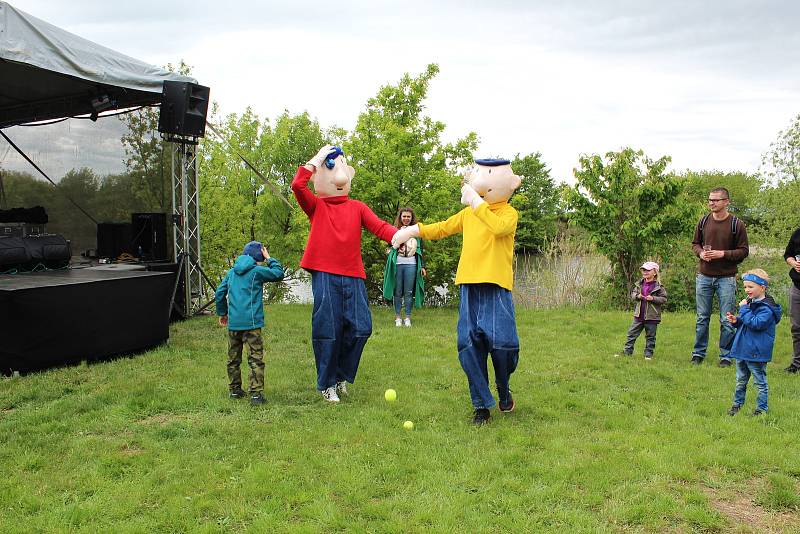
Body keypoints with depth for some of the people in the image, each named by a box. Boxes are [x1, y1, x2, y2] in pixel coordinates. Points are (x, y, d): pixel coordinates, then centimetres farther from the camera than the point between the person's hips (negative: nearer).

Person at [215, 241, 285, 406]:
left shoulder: (232, 272, 12)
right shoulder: (257, 271, -6)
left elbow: (219, 293, 16)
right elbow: (279, 274, 2)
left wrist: (222, 313, 27)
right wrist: (269, 259, 13)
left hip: (233, 323, 6)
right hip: (251, 322, -6)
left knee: (233, 358, 17)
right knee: (256, 359, -4)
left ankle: (235, 389, 26)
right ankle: (256, 393, -9)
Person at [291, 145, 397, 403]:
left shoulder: (357, 207, 12)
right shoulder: (316, 206, 6)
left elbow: (379, 226, -2)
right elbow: (298, 185, -12)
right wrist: (316, 159, -1)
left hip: (353, 276, 3)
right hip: (325, 275, -2)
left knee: (360, 328, -2)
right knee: (328, 329, 0)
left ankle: (342, 375, 21)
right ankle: (327, 384, 16)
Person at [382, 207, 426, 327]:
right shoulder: (394, 230, 7)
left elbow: (420, 250, 14)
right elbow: (390, 245, 1)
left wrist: (422, 266, 9)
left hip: (411, 264, 1)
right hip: (397, 263, -1)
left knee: (409, 292, 1)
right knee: (397, 292, 2)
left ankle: (407, 317, 7)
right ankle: (397, 317, 8)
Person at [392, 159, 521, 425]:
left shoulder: (508, 213, 0)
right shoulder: (468, 214, 18)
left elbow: (498, 227, -22)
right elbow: (442, 228, 28)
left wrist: (476, 202, -17)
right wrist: (413, 230, 19)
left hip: (496, 286, -5)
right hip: (468, 285, 5)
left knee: (501, 340, -14)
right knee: (469, 343, -1)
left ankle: (503, 389, 18)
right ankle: (481, 404, 10)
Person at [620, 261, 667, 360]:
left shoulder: (658, 286, -8)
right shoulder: (639, 284, 6)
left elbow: (664, 299, -8)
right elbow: (632, 294, 13)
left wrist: (653, 298, -21)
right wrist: (637, 296, -8)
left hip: (652, 316, -4)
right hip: (639, 315, 4)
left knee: (650, 336, 7)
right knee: (632, 333, 6)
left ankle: (648, 354, 16)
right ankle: (627, 351, 13)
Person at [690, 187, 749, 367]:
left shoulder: (736, 224, -6)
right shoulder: (703, 221, 5)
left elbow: (744, 251, -4)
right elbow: (695, 243, 14)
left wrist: (722, 254, -17)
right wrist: (701, 253, -7)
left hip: (726, 278, -3)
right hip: (704, 276, 3)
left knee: (727, 321, 2)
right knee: (702, 318, 10)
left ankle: (726, 356, 12)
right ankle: (698, 353, 19)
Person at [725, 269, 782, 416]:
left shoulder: (766, 308, -18)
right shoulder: (750, 302, 11)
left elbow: (756, 323, -29)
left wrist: (744, 309, -23)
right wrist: (736, 321, 2)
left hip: (756, 353, -9)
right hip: (742, 349, 9)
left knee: (760, 382, 4)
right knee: (741, 380, 18)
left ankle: (762, 408, 14)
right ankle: (737, 404, 28)